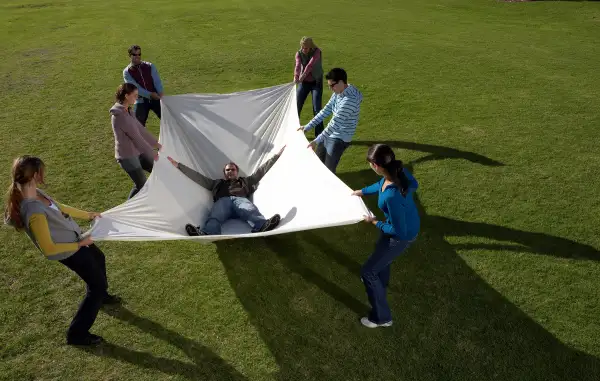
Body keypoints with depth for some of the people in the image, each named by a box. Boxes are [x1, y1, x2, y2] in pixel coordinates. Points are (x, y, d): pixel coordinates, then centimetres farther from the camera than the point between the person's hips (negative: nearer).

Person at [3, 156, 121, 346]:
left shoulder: (36, 193, -12)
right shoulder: (34, 212, -39)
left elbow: (58, 207, 8)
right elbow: (49, 250, -36)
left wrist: (87, 214, 19)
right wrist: (79, 245, -23)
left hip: (76, 238, 10)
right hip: (70, 251, -9)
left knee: (98, 258, 34)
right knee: (97, 285, 4)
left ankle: (100, 295, 61)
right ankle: (77, 334, 19)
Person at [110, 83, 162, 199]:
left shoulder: (126, 111, 6)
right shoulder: (120, 115, -25)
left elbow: (141, 129, 13)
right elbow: (136, 137, -22)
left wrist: (156, 143, 16)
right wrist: (152, 153, -15)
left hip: (136, 152, 10)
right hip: (127, 156, -10)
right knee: (142, 185, -3)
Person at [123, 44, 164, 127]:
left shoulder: (150, 66, 3)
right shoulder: (127, 72, -3)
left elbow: (157, 81, -6)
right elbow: (135, 87, -13)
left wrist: (161, 93, -26)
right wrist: (150, 94, -24)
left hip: (155, 98, 1)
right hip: (141, 101, -1)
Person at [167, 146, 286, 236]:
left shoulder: (245, 181, 40)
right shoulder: (217, 183, 40)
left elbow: (261, 170, 37)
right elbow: (197, 176, 35)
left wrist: (277, 155, 33)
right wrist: (178, 165, 30)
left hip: (241, 200, 0)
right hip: (223, 201, 0)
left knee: (251, 212, -38)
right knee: (214, 217, -37)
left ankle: (262, 226, -70)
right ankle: (206, 234, -68)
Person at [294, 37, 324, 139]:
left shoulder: (317, 52, -17)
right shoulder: (299, 53, -8)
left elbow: (310, 65, -33)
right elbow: (298, 65, -26)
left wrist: (302, 76, -49)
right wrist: (296, 77, -47)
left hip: (316, 82, -3)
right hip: (304, 82, 3)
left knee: (317, 109, -7)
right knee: (296, 106, 3)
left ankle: (319, 134, 4)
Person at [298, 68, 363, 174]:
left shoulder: (349, 100, -30)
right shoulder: (338, 93, 0)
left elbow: (335, 123, -32)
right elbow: (326, 111, 8)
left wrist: (317, 140, -31)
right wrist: (308, 126, 6)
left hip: (340, 139, -9)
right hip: (330, 134, 9)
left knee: (329, 169, -3)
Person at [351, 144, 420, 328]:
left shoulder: (391, 196, -43)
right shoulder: (399, 170, -19)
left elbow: (399, 231, -30)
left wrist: (375, 222, -14)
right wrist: (363, 191, 15)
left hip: (402, 236, -8)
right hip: (409, 223, 8)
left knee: (368, 271, 7)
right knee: (381, 250, 36)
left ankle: (382, 317, 25)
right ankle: (380, 282, 67)